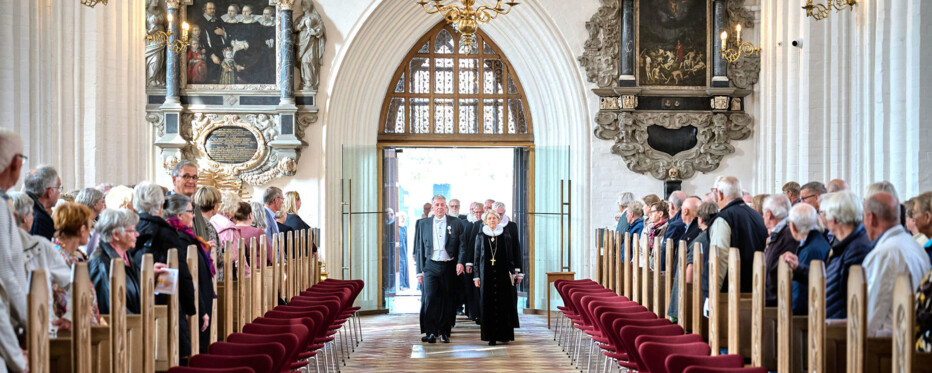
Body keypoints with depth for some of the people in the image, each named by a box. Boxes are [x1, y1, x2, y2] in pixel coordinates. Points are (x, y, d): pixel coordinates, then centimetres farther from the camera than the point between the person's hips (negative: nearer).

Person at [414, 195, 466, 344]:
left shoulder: (455, 223, 4)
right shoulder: (423, 223, 9)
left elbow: (461, 244, 2)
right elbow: (420, 248, 10)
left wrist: (460, 262, -14)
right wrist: (420, 271, 5)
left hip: (449, 267, 0)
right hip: (431, 266, 0)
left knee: (447, 300, 4)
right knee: (429, 297, -13)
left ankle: (444, 332, 17)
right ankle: (431, 332, -9)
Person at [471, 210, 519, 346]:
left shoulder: (505, 235, 5)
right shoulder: (480, 236, 7)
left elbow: (510, 254, 6)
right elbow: (477, 257, 8)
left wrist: (512, 272, -1)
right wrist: (476, 276, 4)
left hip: (502, 273, 0)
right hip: (486, 273, 0)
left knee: (504, 302, -1)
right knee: (488, 303, -2)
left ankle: (504, 334, 8)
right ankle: (491, 336, 1)